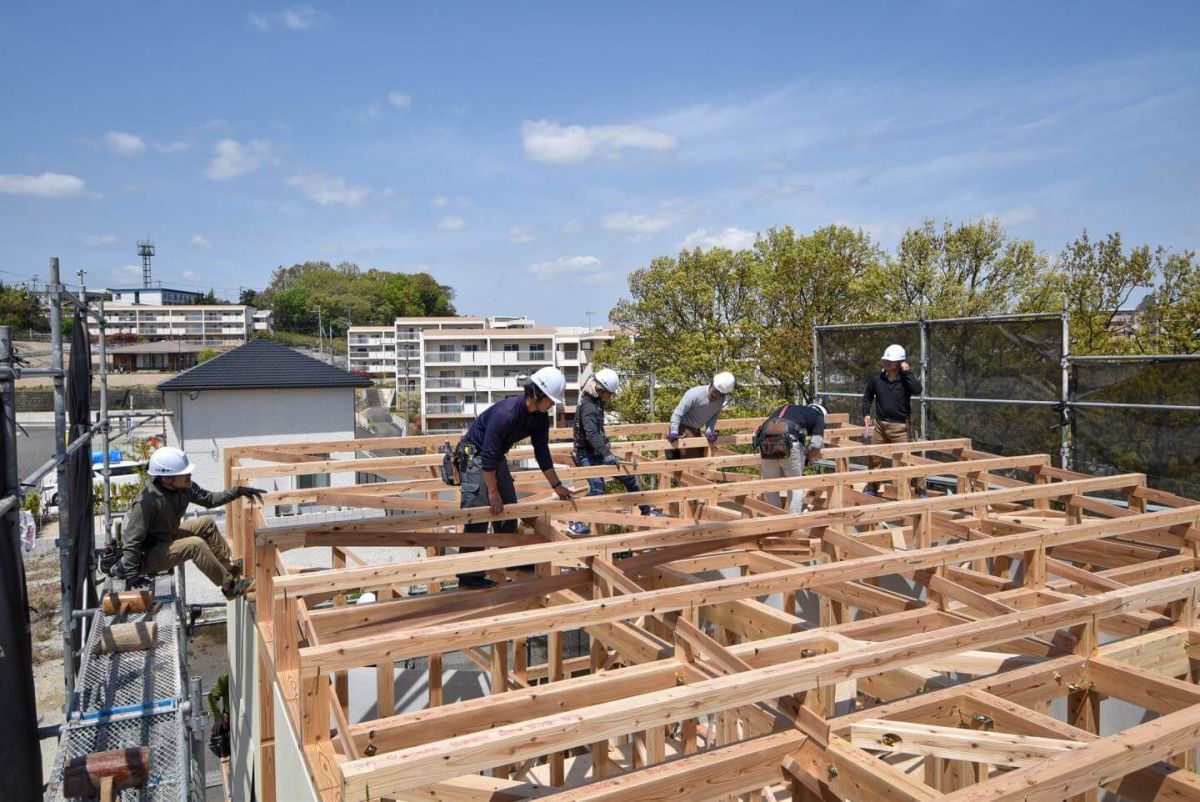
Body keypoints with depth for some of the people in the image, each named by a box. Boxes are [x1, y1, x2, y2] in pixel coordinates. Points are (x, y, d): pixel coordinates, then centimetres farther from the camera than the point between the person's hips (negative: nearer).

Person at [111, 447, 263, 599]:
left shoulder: (184, 487, -11)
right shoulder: (148, 502, -33)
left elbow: (209, 499, 5)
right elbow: (132, 542, -29)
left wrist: (238, 492, -5)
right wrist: (132, 573, -30)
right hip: (147, 555, -9)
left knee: (207, 523, 8)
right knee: (195, 544, -27)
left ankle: (229, 566, 19)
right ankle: (229, 586, -16)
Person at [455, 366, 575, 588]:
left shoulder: (540, 417, -7)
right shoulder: (506, 412, -32)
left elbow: (542, 452, 4)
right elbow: (488, 455, -29)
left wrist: (557, 486, 7)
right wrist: (493, 492, -23)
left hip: (497, 457, 9)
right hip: (475, 455, -9)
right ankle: (469, 575, -8)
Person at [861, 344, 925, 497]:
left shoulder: (905, 379, -8)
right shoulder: (877, 378, 2)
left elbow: (917, 390, -29)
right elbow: (867, 396, 17)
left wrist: (907, 372, -22)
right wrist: (866, 413, 7)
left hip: (899, 426, -4)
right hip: (879, 424, 4)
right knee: (874, 458, 13)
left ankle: (921, 491, 9)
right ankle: (872, 488, 30)